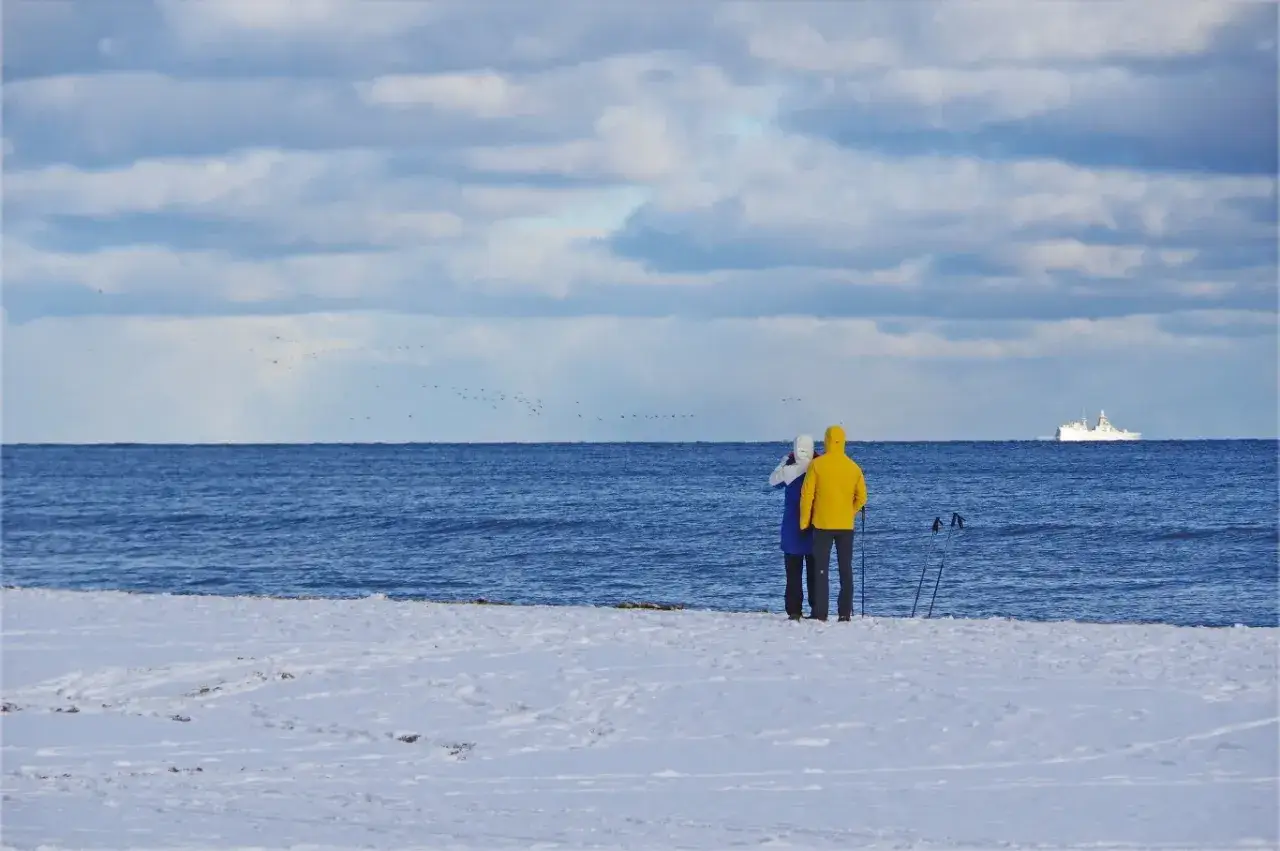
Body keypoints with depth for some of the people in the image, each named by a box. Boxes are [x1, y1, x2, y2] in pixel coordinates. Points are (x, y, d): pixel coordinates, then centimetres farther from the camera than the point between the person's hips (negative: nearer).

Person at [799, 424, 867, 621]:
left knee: (821, 569, 1)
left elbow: (807, 495, -7)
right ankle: (845, 613, 6)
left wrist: (804, 521, 1)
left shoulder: (817, 465, -8)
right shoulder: (853, 467, 1)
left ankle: (820, 613, -3)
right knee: (846, 570, 8)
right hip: (846, 526, 3)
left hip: (822, 524, -3)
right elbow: (861, 497, 4)